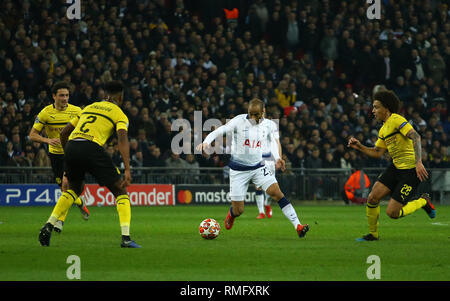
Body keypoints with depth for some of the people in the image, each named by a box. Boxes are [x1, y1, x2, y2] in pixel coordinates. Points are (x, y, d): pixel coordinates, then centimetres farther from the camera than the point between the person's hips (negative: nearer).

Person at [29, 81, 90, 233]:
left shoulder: (77, 111, -6)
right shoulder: (45, 113, -7)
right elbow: (33, 134, -6)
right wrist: (48, 140, -24)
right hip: (55, 154, 2)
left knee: (66, 183, -19)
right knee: (64, 187, 4)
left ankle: (60, 219, -12)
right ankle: (80, 202, 36)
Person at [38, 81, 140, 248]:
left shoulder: (89, 108, 29)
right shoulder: (119, 114, 13)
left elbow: (64, 133, 29)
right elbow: (122, 140, -6)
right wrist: (127, 170, -13)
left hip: (71, 146, 5)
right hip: (92, 147, -5)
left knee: (74, 188, 30)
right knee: (120, 190, 6)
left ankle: (49, 226, 16)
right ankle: (126, 238, -7)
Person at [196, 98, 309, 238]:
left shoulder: (267, 125, -1)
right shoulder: (239, 121, -13)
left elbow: (272, 140, 21)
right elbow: (219, 131, -20)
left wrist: (277, 158, 8)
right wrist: (206, 142, -38)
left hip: (258, 167, 2)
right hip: (238, 170, -2)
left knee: (277, 193, -18)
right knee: (238, 211, 1)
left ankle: (298, 226, -19)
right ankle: (231, 215, 41)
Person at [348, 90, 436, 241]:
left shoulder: (396, 120, -15)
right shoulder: (383, 129, 14)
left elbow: (415, 137, -26)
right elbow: (377, 153, 21)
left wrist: (418, 162, -35)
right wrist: (359, 147, 7)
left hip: (411, 171, -8)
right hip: (396, 167, 8)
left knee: (392, 213, -9)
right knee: (372, 198, -4)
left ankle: (423, 202, 14)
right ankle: (373, 234, 15)